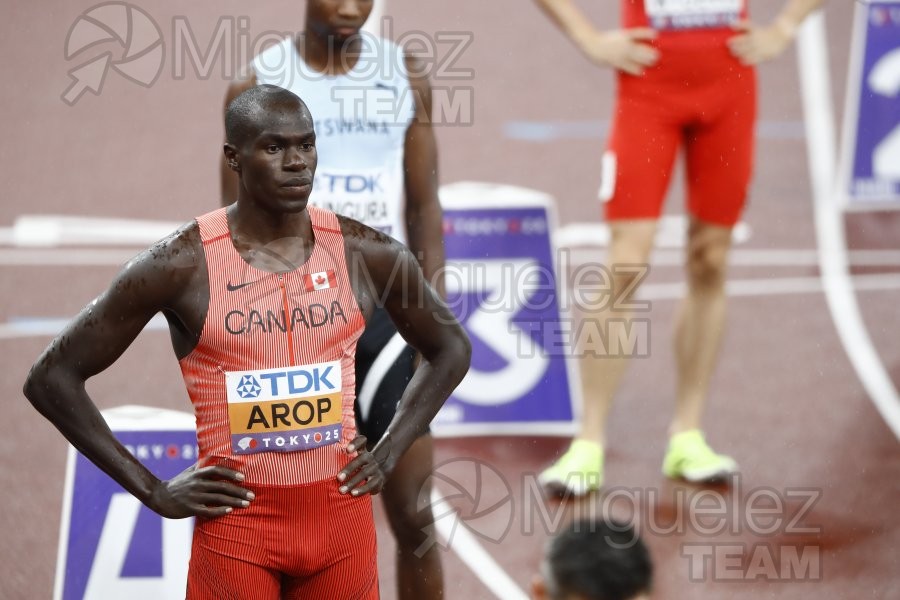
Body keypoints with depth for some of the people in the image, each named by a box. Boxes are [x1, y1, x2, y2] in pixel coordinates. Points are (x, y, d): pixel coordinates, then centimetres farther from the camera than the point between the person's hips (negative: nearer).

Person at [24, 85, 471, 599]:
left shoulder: (366, 253, 0)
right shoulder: (183, 265, -10)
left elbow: (451, 348, 17)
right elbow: (53, 376, -6)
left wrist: (388, 455, 6)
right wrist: (153, 491, -7)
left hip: (342, 513, 3)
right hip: (237, 521, -3)